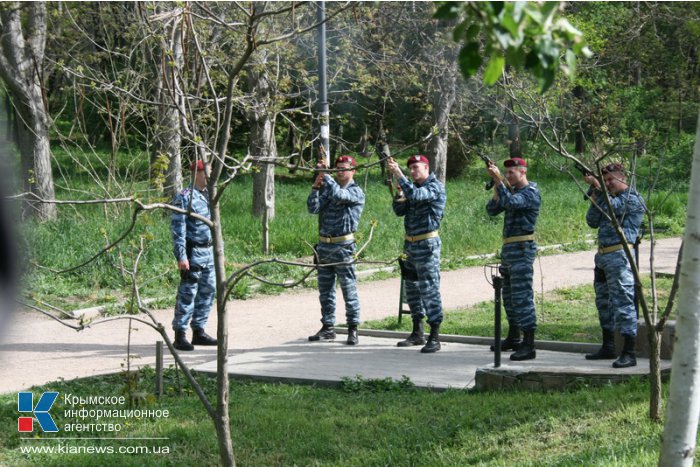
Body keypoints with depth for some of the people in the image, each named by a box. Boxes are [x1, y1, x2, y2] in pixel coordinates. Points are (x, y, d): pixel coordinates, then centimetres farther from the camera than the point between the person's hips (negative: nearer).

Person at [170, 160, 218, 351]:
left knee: (208, 292, 10)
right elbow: (177, 228, -15)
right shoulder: (185, 197, -11)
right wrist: (181, 256, -21)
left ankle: (198, 331, 20)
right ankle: (180, 335, -1)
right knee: (187, 294, -6)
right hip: (193, 252, -8)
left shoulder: (209, 196, 14)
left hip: (208, 251, 8)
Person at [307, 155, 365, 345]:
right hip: (324, 246, 6)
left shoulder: (356, 192, -3)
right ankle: (328, 327, 18)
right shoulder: (328, 188, 14)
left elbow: (338, 195, -24)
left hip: (343, 247, -6)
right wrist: (315, 187, -10)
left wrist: (324, 174, -17)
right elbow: (313, 208, 2)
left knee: (349, 290, -3)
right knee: (325, 290, 10)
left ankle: (353, 329, 1)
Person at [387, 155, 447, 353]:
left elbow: (415, 195, -27)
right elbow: (400, 210, 12)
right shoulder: (414, 187, 15)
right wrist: (399, 193, -4)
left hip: (427, 244, -9)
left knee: (429, 289, -10)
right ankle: (417, 333, 23)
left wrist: (398, 175, -28)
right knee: (412, 287, 13)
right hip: (410, 243, 9)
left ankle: (435, 337, -10)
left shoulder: (435, 186, -9)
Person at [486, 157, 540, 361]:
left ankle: (529, 345, -14)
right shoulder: (512, 190, 15)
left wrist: (498, 180, -28)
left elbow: (510, 202, -28)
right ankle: (513, 338, 31)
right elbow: (492, 210, 12)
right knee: (509, 296, 18)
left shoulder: (531, 193, -12)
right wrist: (496, 190, -3)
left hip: (522, 249, -10)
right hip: (508, 248, 10)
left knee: (522, 296, -13)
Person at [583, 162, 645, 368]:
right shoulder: (610, 198, 20)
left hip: (619, 257, -10)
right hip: (603, 256, 10)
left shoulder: (633, 199, -6)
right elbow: (592, 221, 14)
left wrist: (597, 188, -19)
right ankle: (608, 348, 27)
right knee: (604, 303, 16)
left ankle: (629, 353, -14)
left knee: (623, 303, -12)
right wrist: (594, 201, 1)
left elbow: (612, 207, -21)